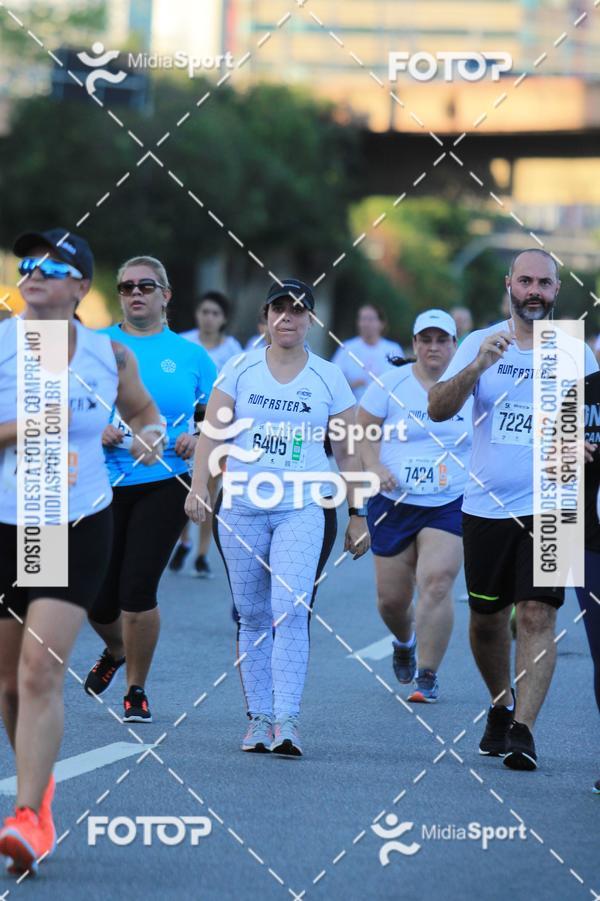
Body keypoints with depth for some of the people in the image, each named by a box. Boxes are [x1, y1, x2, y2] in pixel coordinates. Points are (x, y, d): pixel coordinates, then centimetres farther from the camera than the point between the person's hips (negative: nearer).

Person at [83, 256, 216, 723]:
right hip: (102, 485, 2)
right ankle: (115, 650, 41)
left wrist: (200, 440, -10)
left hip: (164, 485, -1)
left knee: (138, 589, -12)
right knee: (98, 597, 5)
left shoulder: (190, 356, 6)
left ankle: (137, 691, 8)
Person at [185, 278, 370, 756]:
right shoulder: (240, 371, 5)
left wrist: (357, 514, 10)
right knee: (252, 617, 4)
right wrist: (199, 487, -12)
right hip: (241, 508, 2)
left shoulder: (329, 378, 6)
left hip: (305, 510, -2)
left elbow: (347, 452, 11)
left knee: (291, 611, -16)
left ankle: (287, 719, -19)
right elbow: (212, 433, 2)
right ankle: (259, 717, 12)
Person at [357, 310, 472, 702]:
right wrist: (375, 466, -13)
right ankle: (405, 642, 41)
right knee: (391, 597, 5)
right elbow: (363, 430, 3)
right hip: (394, 503, 1)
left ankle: (428, 677, -10)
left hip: (450, 505, -1)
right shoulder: (391, 383, 0)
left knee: (436, 584, -19)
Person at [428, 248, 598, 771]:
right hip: (486, 506, 1)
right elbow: (439, 410, -8)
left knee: (538, 616, -13)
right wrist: (478, 366, -24)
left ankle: (523, 729, -13)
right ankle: (501, 707, 34)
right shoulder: (481, 343, 3)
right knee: (487, 618, 11)